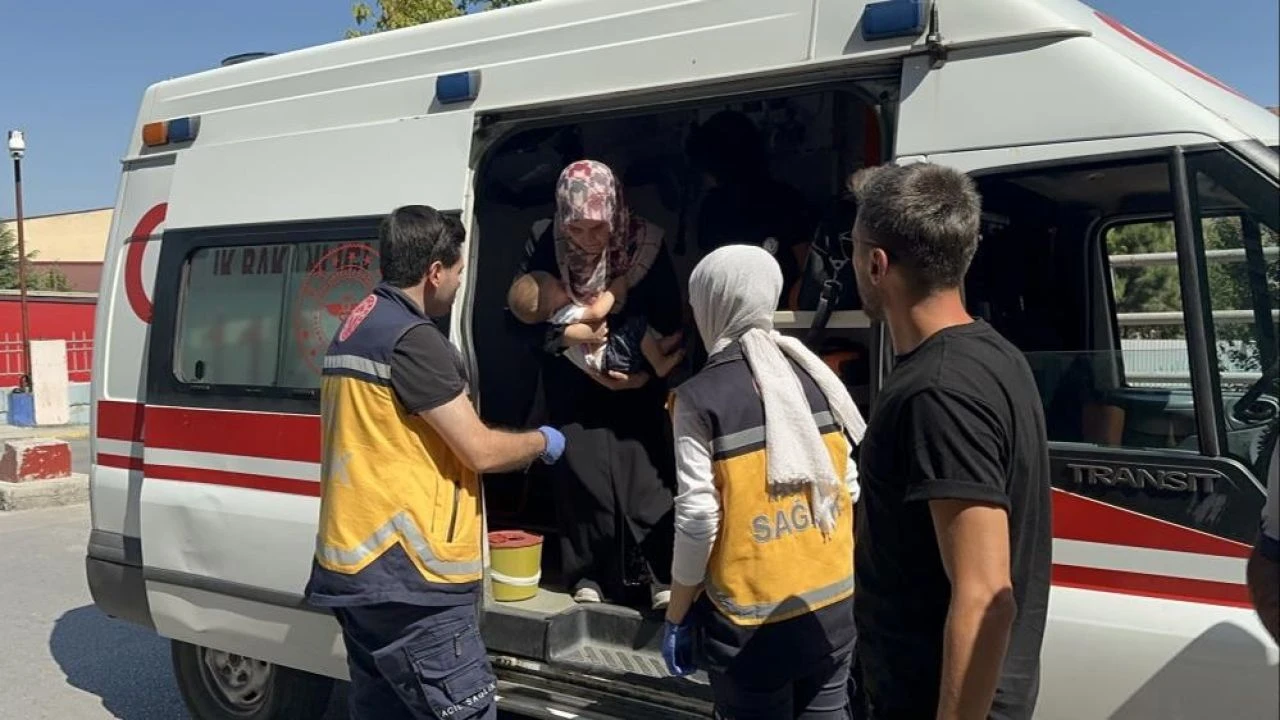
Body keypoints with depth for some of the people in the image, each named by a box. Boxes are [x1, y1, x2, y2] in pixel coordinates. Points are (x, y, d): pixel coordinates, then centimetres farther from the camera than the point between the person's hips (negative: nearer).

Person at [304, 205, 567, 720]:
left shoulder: (356, 328, 16)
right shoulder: (411, 337, -15)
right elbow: (479, 451, -13)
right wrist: (541, 442, 6)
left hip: (358, 567, 10)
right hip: (405, 578, -10)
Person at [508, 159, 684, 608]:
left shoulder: (646, 242, -12)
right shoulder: (543, 242, -11)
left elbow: (671, 322, -4)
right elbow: (519, 316, -5)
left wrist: (648, 372, -16)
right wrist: (565, 334, -20)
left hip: (635, 384, 0)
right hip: (571, 387, 1)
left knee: (647, 478, -3)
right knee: (581, 481, 6)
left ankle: (666, 575, 8)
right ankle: (590, 575, 23)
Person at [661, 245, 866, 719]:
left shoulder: (700, 398, -13)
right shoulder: (815, 375, 0)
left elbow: (698, 520, -14)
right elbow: (851, 487, 5)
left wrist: (676, 617, -2)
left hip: (753, 620, -4)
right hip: (835, 605, 4)